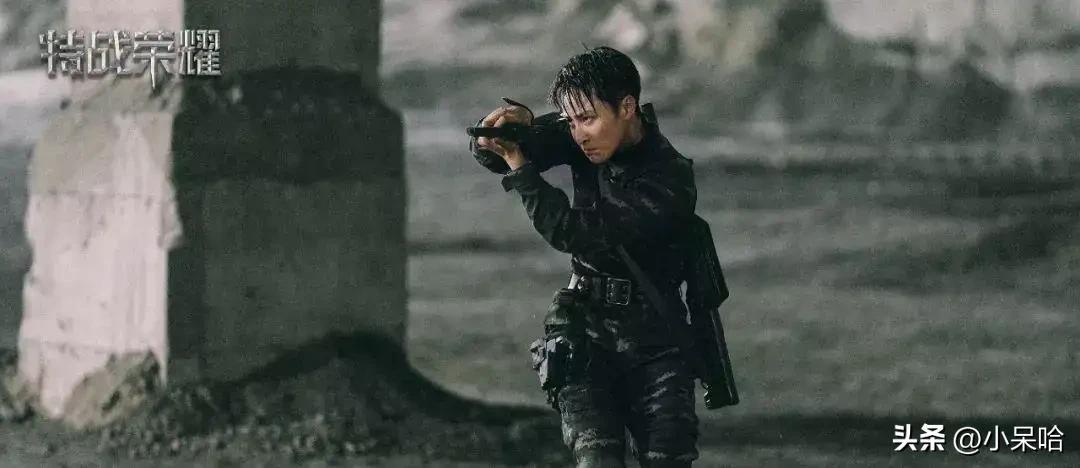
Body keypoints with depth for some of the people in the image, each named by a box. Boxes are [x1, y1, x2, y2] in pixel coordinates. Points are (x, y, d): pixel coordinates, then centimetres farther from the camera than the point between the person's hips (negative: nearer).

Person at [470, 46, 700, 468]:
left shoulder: (670, 183, -19)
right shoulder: (588, 139, -1)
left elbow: (575, 232, -25)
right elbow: (488, 152, 0)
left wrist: (519, 165, -23)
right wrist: (521, 124, -22)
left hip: (654, 344, -3)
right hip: (586, 331, 3)